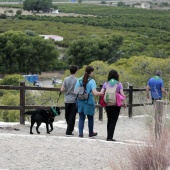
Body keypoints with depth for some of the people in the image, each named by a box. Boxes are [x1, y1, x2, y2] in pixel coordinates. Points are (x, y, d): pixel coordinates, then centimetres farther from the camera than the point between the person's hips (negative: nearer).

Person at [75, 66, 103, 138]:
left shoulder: (79, 80, 1)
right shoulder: (92, 81, -13)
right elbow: (95, 93, -22)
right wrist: (103, 93, -11)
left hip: (80, 101, 3)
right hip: (89, 102, -3)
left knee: (81, 118, 9)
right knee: (90, 118, 15)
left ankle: (80, 133, 1)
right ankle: (91, 133, 29)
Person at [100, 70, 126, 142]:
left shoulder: (106, 83, 3)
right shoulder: (119, 84, -3)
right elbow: (122, 94, -11)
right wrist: (124, 103, 0)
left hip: (108, 105, 3)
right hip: (116, 105, -3)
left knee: (109, 120, 17)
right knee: (113, 121, 2)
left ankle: (108, 136, 21)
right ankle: (110, 137, -5)